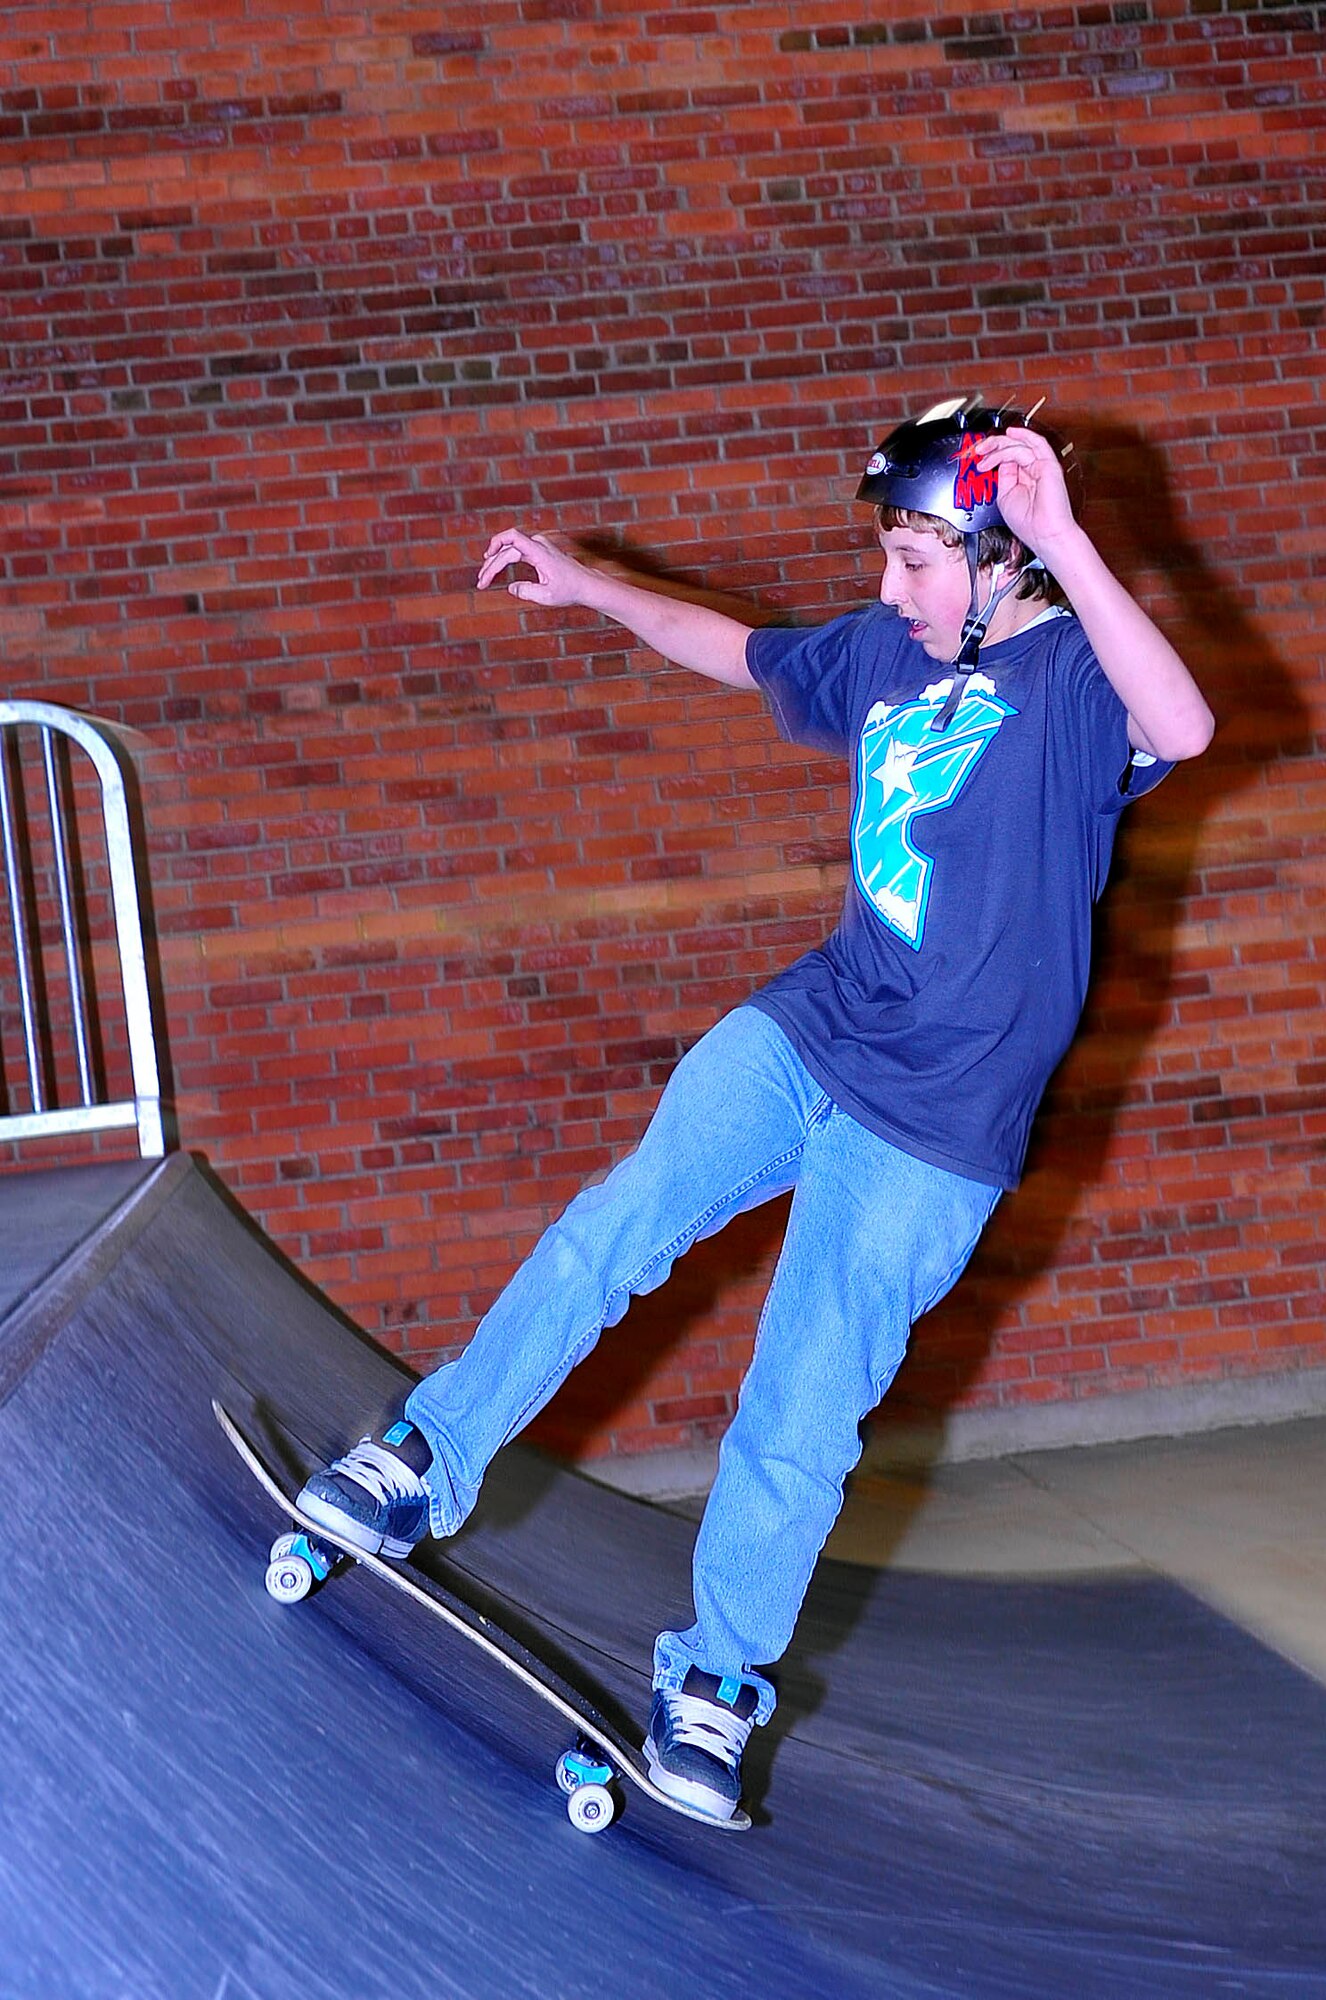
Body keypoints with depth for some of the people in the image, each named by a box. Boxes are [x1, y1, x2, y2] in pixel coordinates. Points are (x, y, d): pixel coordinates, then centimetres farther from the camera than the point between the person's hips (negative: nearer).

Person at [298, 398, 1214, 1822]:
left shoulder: (1073, 676, -15)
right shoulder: (887, 651, 5)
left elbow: (1183, 728, -40)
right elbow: (735, 649, 25)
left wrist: (1069, 547, -47)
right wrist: (587, 584, 26)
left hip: (934, 1131, -6)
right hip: (806, 1034, 6)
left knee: (801, 1416, 0)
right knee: (614, 1228, -8)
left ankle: (716, 1683, 17)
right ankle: (424, 1466, 4)